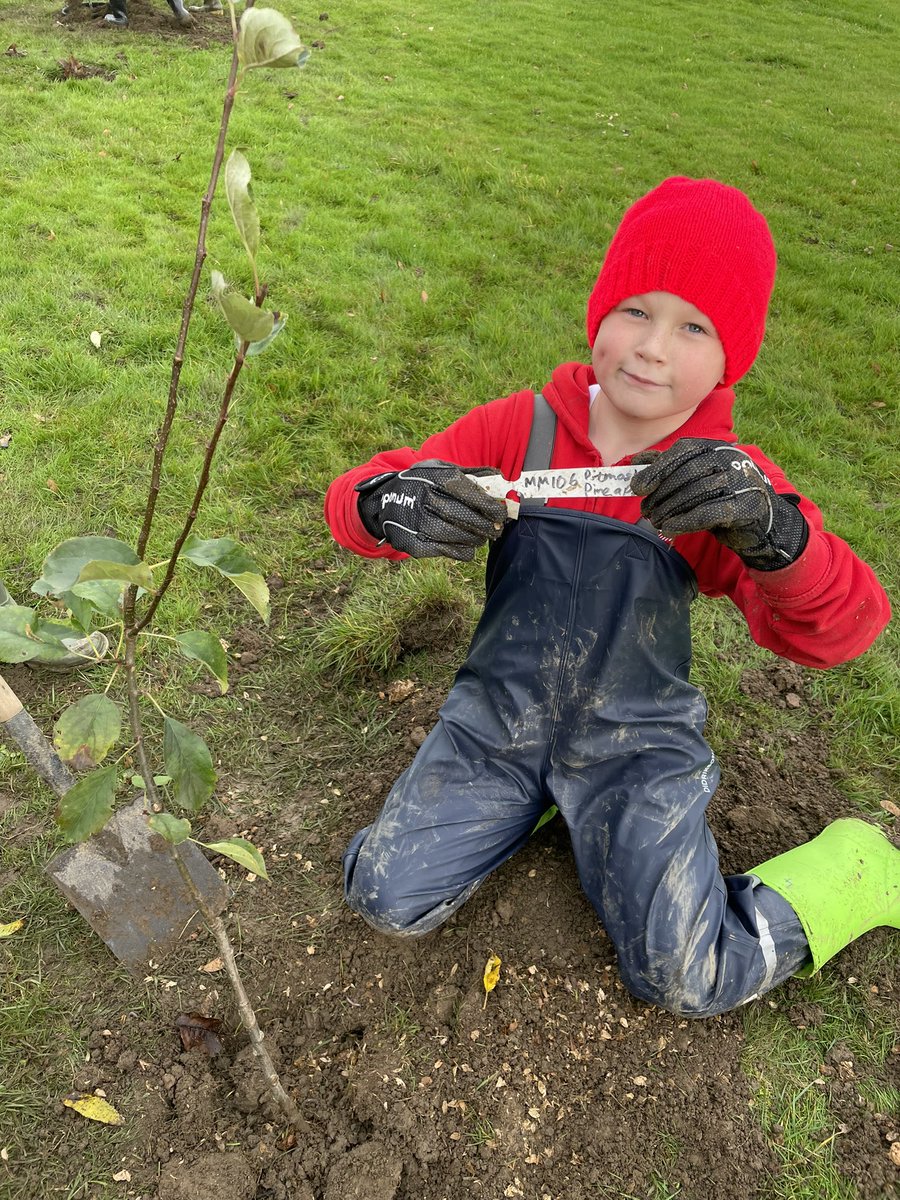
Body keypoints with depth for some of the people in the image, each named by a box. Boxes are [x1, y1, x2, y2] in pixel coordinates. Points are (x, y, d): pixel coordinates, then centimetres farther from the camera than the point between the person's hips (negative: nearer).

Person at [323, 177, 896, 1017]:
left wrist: (771, 531, -43)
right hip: (499, 717, 2)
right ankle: (534, 801, 20)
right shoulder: (519, 428, -9)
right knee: (387, 901, -5)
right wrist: (387, 506, -38)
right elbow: (354, 495, -12)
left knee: (688, 980, -9)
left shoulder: (729, 480, -9)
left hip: (639, 742, -1)